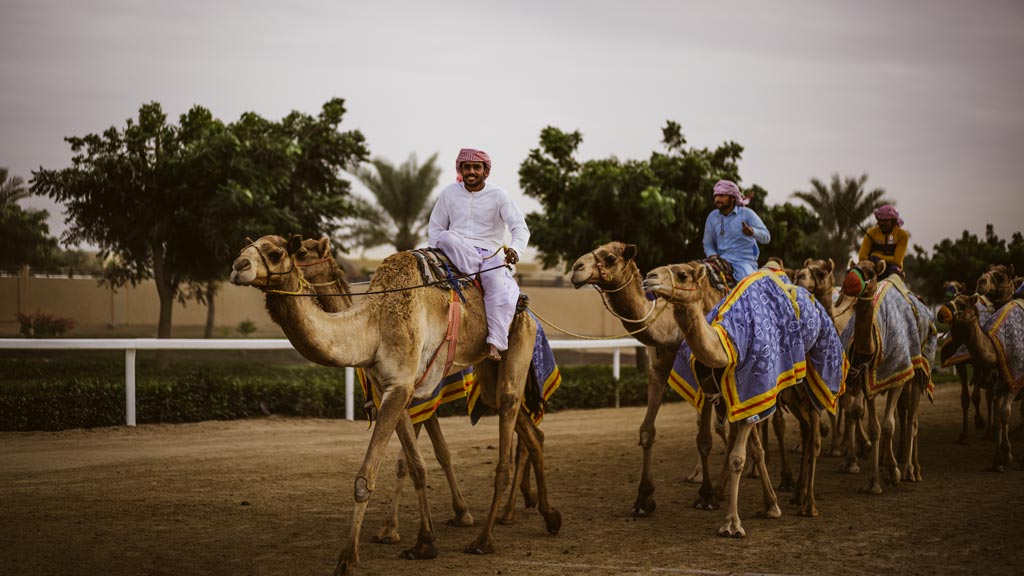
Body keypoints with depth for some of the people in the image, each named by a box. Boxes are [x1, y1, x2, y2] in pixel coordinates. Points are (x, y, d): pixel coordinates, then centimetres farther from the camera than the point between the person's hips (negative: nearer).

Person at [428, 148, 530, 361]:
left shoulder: (498, 195, 3)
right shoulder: (450, 193, 11)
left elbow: (520, 227, -8)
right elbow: (435, 227, 16)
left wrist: (515, 249, -30)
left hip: (490, 253, -2)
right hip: (456, 253, 2)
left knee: (501, 288, -33)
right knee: (447, 238, -34)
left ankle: (495, 344, -36)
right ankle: (479, 276, -33)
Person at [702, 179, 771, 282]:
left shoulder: (747, 214, -1)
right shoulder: (712, 217, 10)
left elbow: (766, 237, -7)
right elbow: (708, 243, 18)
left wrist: (752, 231, -30)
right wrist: (712, 255, -5)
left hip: (745, 261, -4)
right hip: (722, 260, 4)